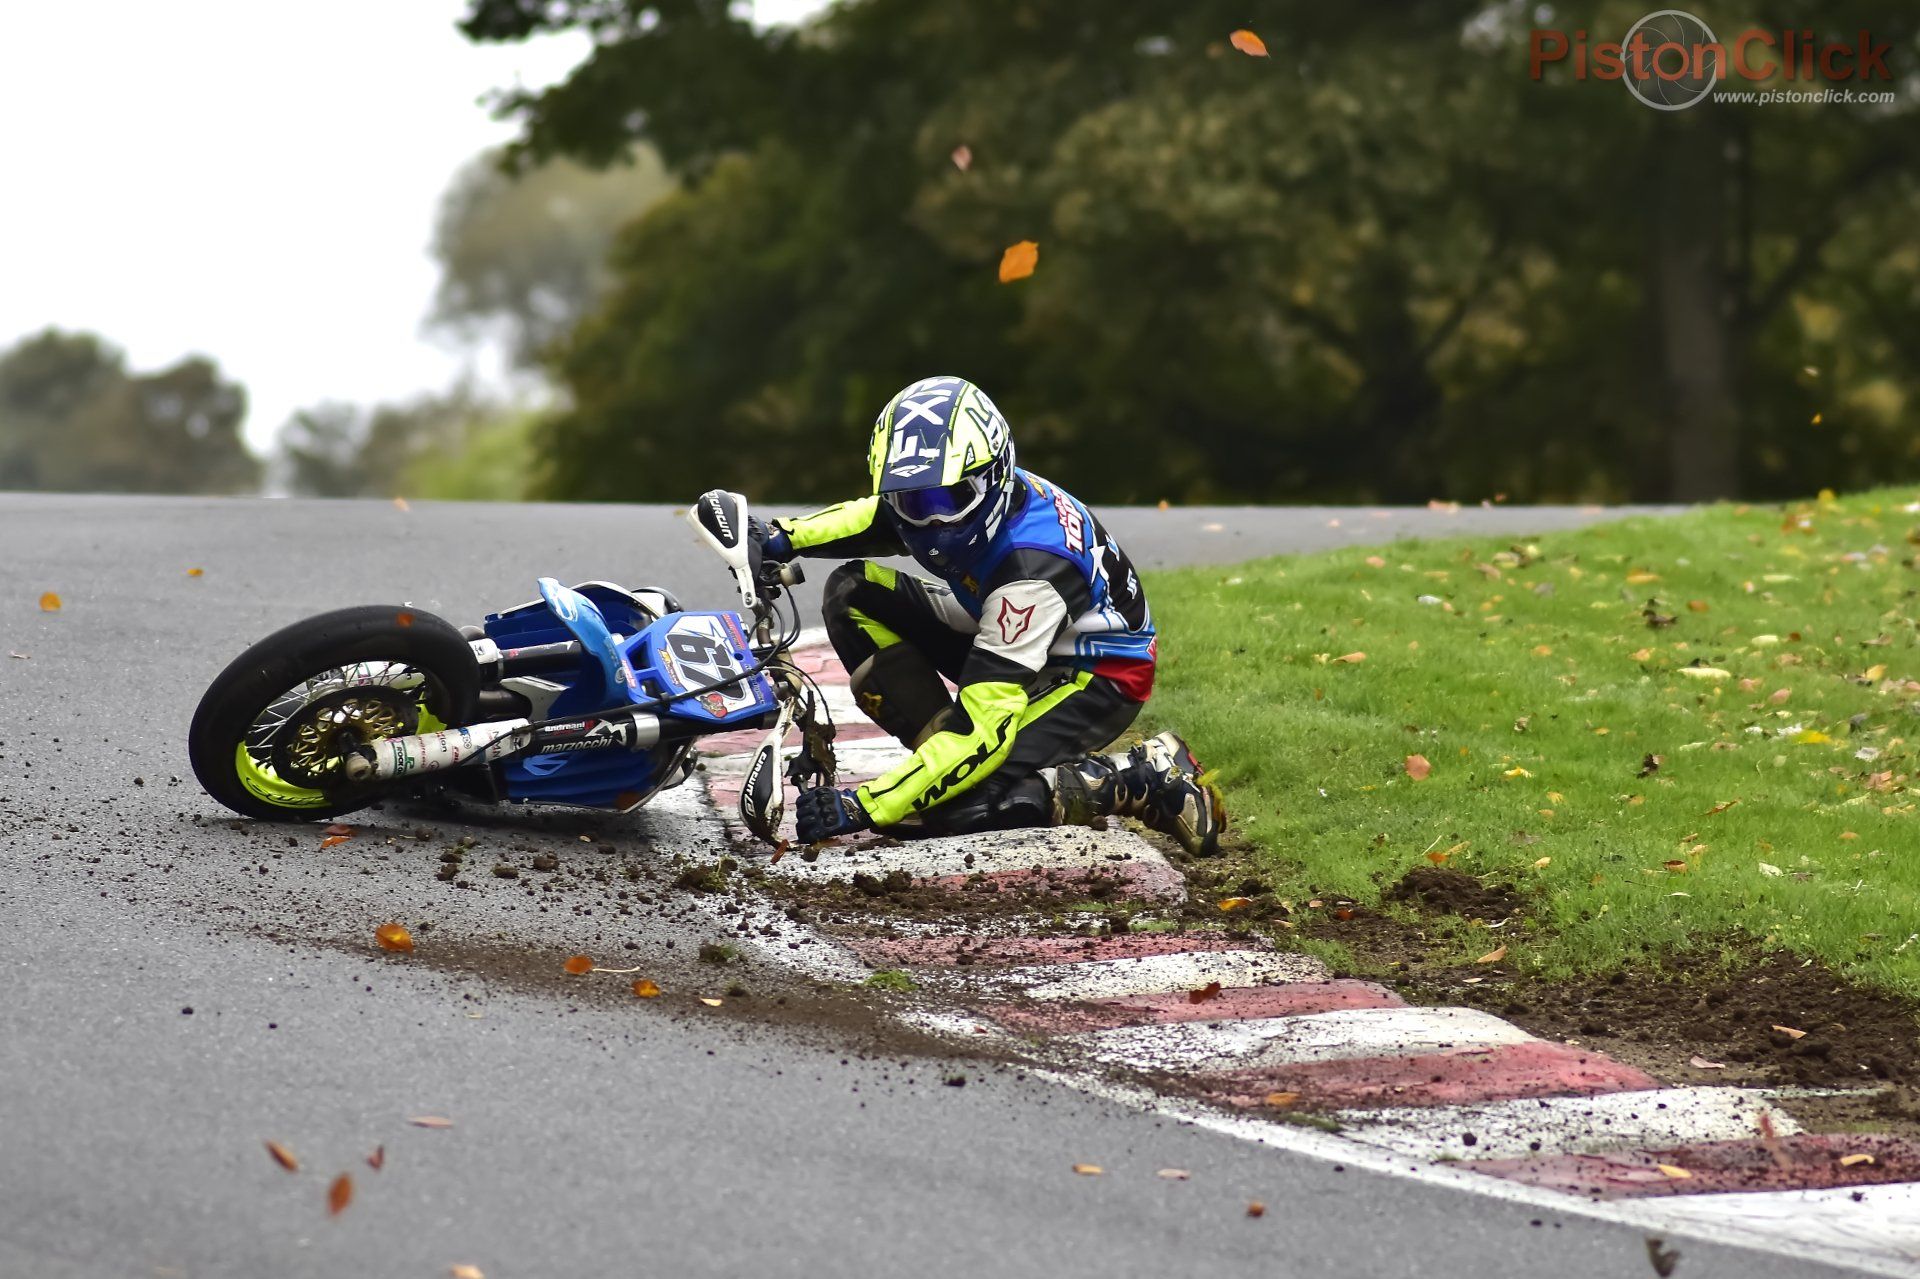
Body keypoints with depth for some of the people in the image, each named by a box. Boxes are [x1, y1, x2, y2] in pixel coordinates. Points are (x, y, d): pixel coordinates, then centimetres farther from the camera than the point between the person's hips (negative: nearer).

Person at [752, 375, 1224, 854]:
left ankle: (1151, 776, -13)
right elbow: (873, 517, 6)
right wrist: (783, 538, -15)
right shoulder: (953, 484, -16)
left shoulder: (1030, 565, -37)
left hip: (1095, 675, -8)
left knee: (962, 811, -30)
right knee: (852, 592, -6)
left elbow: (984, 732, -38)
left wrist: (866, 806, -41)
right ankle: (939, 745, -6)